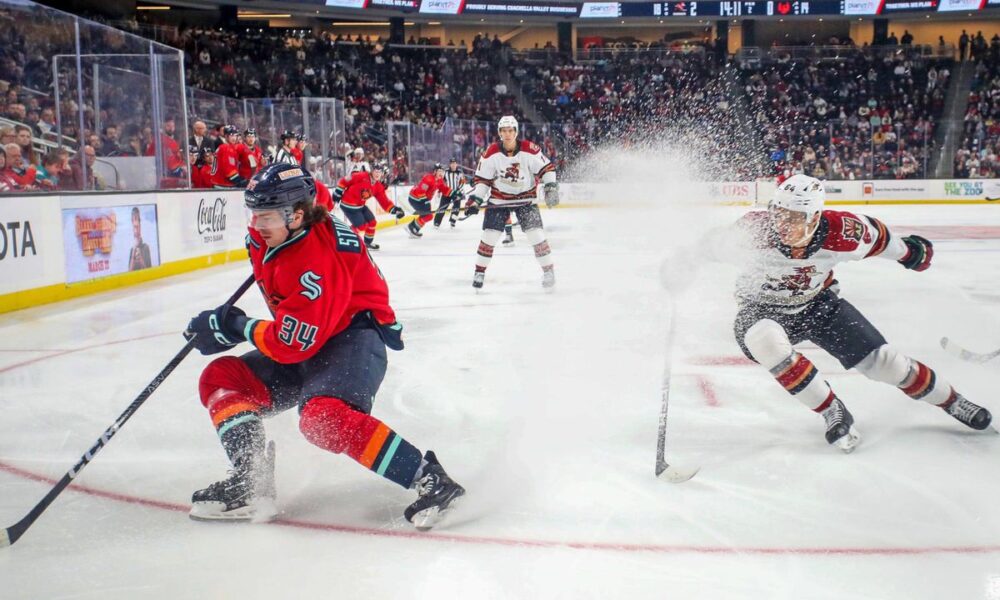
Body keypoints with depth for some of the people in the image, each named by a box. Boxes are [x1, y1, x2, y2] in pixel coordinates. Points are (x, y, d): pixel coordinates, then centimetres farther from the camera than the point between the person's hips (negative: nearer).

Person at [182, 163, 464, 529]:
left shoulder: (316, 260, -28)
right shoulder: (265, 239, -1)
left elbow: (292, 346, -27)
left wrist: (237, 327, -15)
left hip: (354, 337, -10)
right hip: (308, 340, 10)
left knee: (323, 416, -37)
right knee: (220, 378, -1)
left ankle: (430, 480, -32)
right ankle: (251, 482, -10)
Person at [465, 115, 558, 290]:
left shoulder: (529, 149, -17)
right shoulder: (491, 153, -13)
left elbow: (546, 167, -6)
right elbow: (482, 178, -5)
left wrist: (551, 187, -16)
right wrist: (475, 199, -12)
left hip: (525, 198, -1)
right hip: (498, 199, 1)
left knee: (536, 234, -10)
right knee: (489, 235, -3)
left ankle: (548, 270, 6)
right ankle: (479, 272, 12)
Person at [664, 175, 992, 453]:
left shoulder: (841, 232, -27)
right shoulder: (758, 228, -32)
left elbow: (876, 235, -5)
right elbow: (716, 243, -19)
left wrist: (907, 251, 13)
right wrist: (682, 264, -36)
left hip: (820, 304, 1)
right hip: (764, 310, -1)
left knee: (883, 360, -3)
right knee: (764, 341, -36)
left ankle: (952, 402, 26)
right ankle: (833, 413, -17)